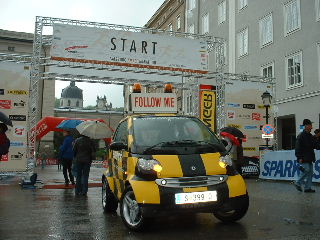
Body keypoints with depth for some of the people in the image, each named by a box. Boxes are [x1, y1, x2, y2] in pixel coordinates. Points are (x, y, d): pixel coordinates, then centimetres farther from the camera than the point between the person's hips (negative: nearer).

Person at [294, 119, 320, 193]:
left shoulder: (311, 136, 15)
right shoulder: (301, 136, -10)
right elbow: (298, 148, -14)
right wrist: (299, 157, -19)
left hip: (309, 158, 9)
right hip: (304, 158, -9)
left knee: (310, 173, 8)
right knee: (306, 170, -12)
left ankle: (308, 188, 13)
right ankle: (298, 183, 5)